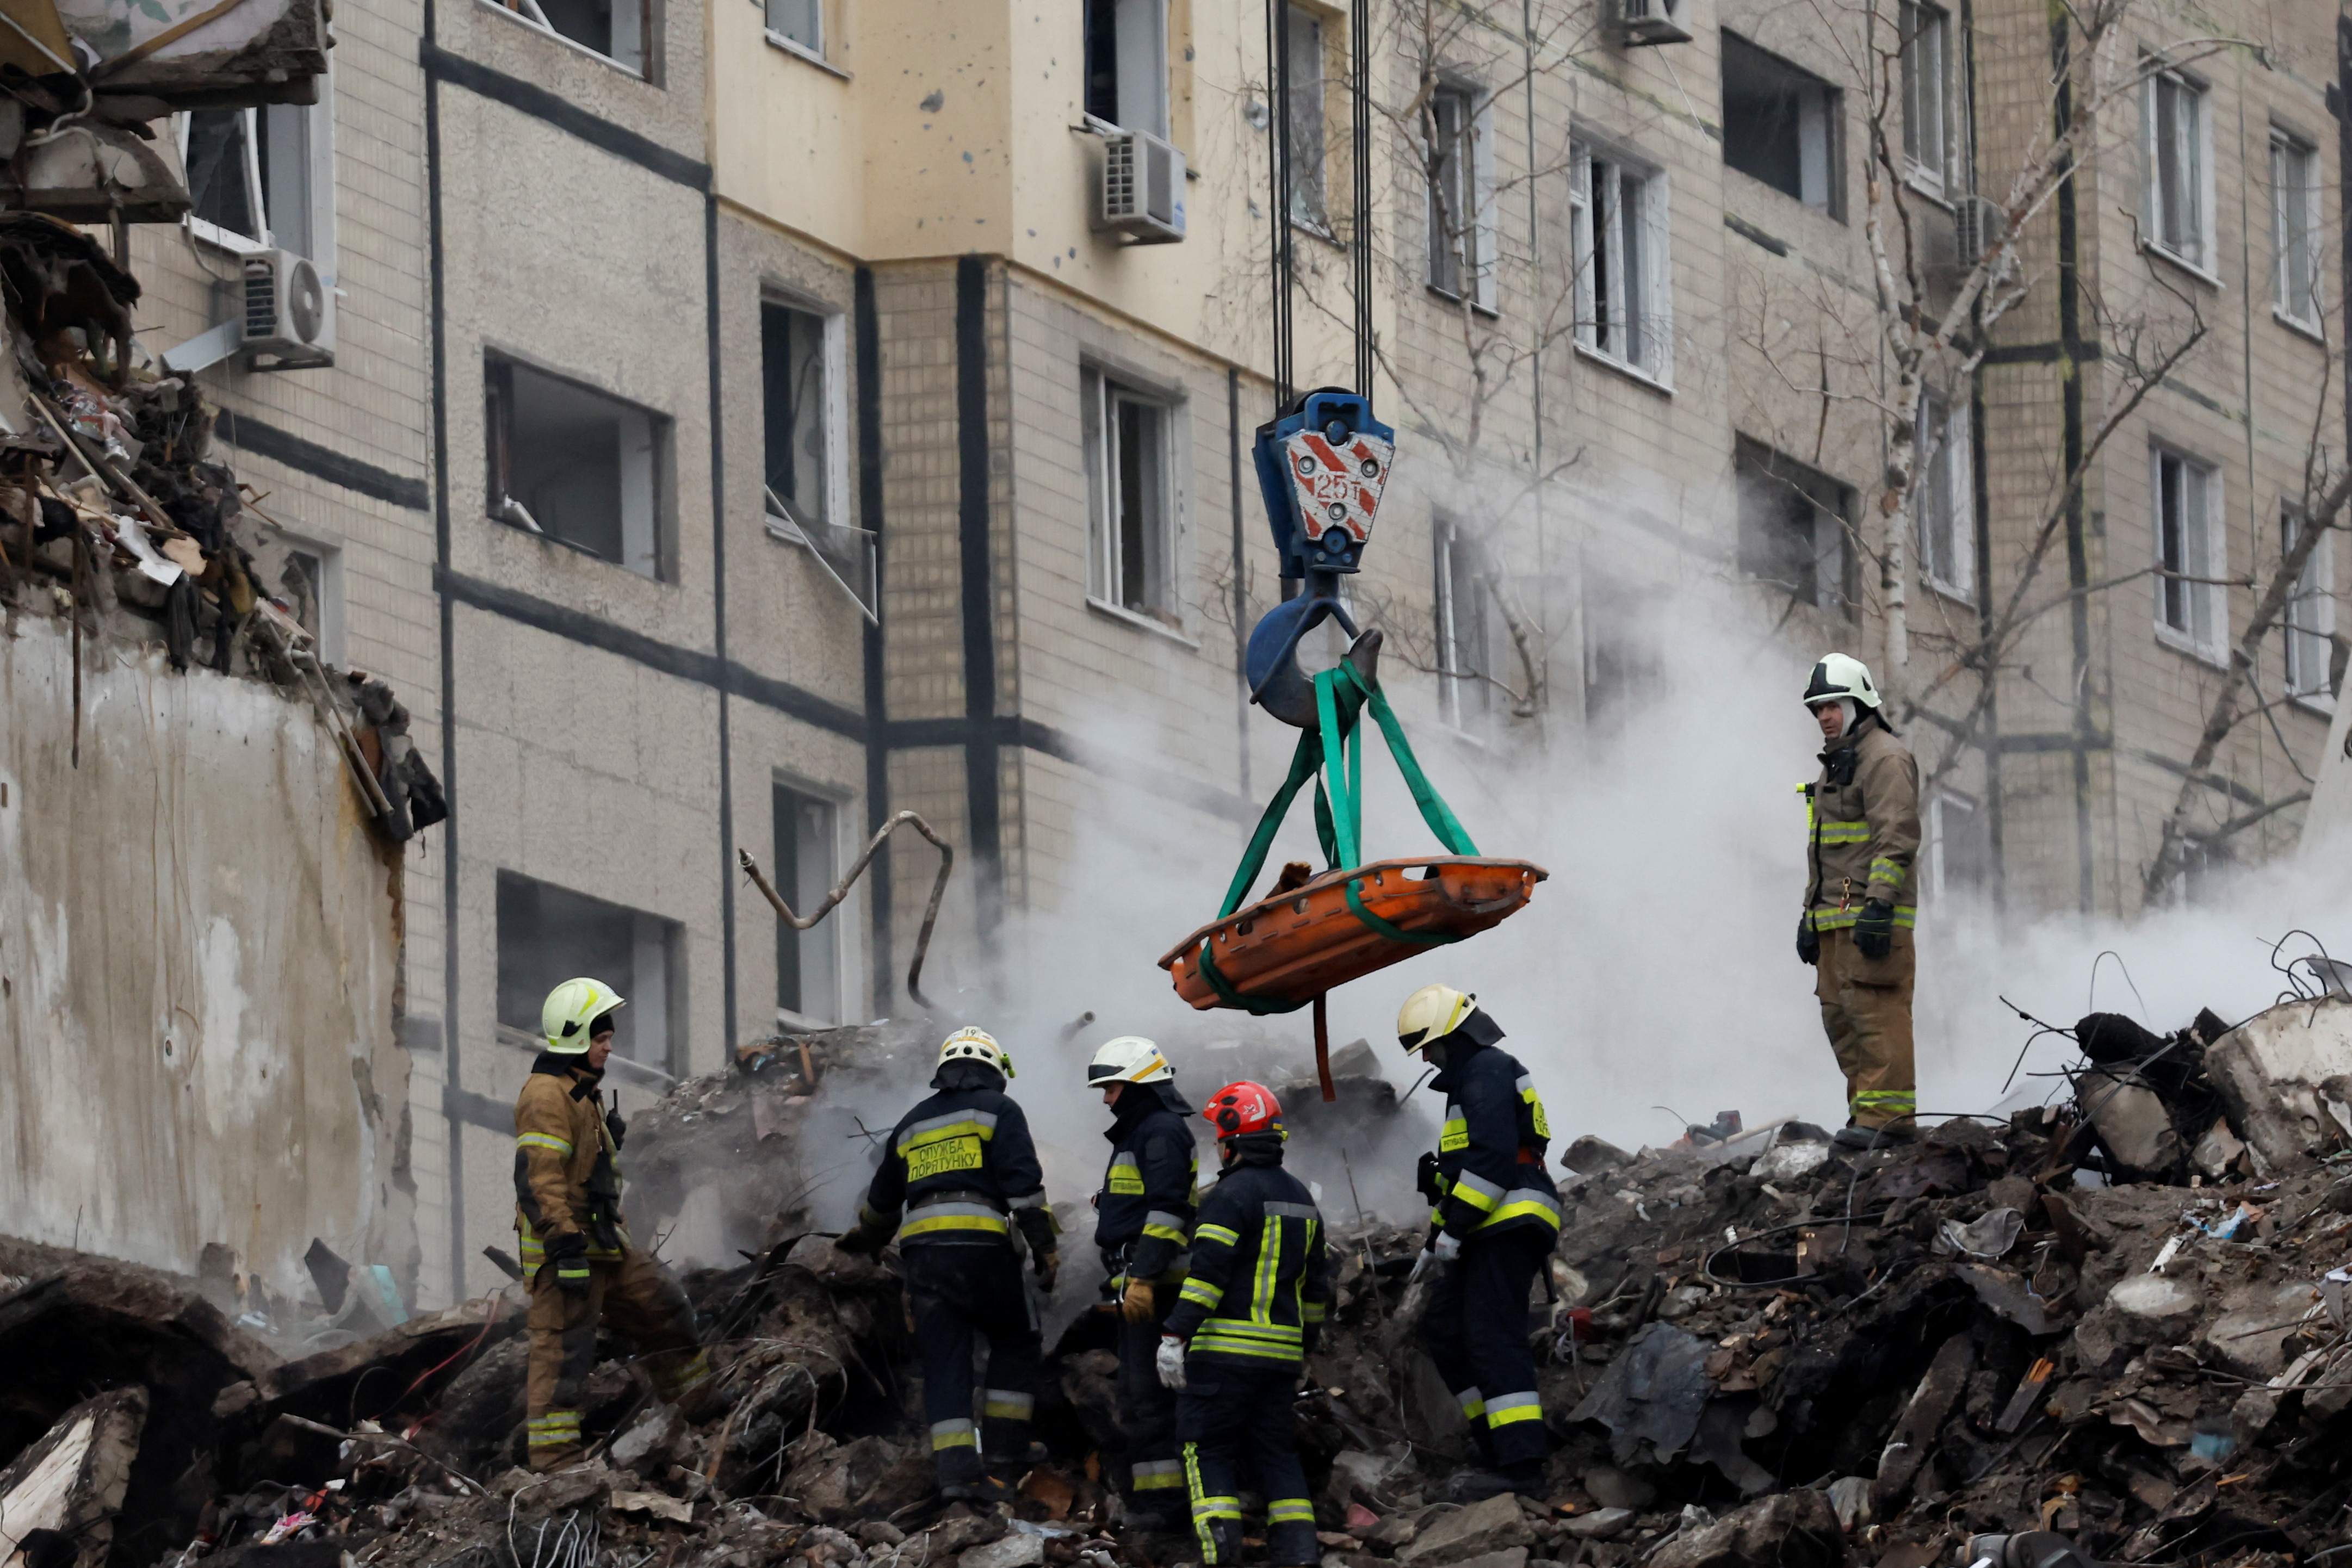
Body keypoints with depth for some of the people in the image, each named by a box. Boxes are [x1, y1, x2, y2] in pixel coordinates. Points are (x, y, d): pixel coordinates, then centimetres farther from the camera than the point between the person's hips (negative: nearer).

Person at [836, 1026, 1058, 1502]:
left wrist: (865, 1240, 54)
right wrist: (1044, 1248, -5)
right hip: (980, 1244, -4)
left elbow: (882, 1200, 35)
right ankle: (1005, 1450, 7)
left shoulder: (913, 1123, 23)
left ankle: (957, 1469, -7)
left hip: (922, 1251, 4)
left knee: (944, 1360, 3)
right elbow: (1024, 1183, -6)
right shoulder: (998, 1110, 7)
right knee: (1016, 1344, 13)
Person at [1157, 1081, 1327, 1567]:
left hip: (1224, 1349, -7)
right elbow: (1316, 1284, 22)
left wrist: (1175, 1335, -19)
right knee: (1276, 1453, 11)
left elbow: (1208, 1270, -18)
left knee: (1210, 1452, -1)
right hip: (1281, 1353, 7)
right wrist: (1303, 1350, 29)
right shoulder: (1300, 1198, 16)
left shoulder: (1232, 1194, -9)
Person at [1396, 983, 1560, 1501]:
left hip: (1509, 1223, -11)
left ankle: (1521, 1463, -22)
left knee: (1492, 1338, -16)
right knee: (1444, 1330, 12)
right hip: (1490, 1231, 11)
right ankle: (1498, 1445, 10)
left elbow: (1493, 1157, -20)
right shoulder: (1470, 1077, 25)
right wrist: (1438, 1234, 28)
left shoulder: (1487, 1071, -9)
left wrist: (1455, 1225, -20)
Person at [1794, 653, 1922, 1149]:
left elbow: (1897, 838, -17)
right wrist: (1810, 915, 25)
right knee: (1840, 1016, 7)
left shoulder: (1885, 758, -7)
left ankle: (1888, 1113, -17)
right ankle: (1866, 1110, 9)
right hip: (1835, 917, 10)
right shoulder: (1835, 765, 25)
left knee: (1875, 1012, -14)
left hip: (1873, 916, -10)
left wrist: (1878, 906, -24)